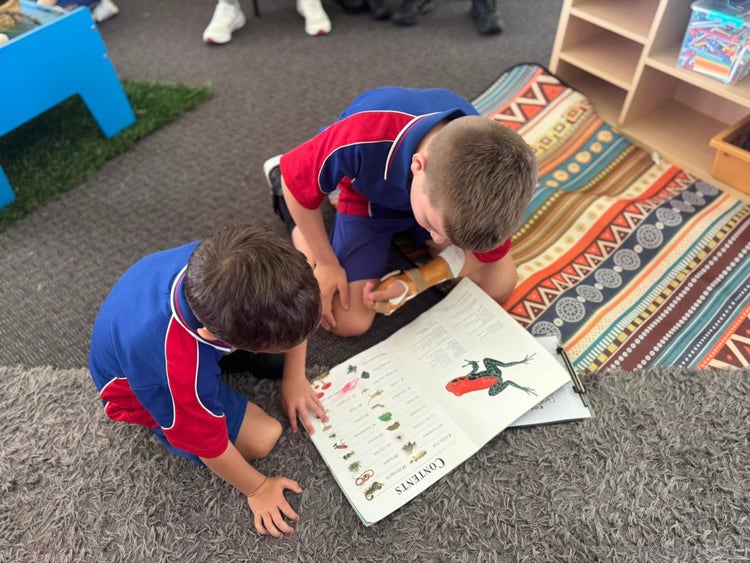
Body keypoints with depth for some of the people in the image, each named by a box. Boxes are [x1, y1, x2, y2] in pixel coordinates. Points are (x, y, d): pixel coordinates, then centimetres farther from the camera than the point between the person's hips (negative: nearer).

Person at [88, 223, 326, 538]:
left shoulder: (224, 263, -35)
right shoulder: (182, 370, -47)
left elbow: (292, 312, -13)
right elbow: (206, 443, -27)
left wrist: (294, 378, -9)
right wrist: (257, 489, -10)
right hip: (146, 373, -4)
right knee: (261, 439, -11)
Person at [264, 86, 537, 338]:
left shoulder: (489, 182, -34)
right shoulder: (363, 140, -44)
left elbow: (488, 249, -16)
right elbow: (298, 183, -24)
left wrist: (415, 282, -27)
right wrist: (327, 263, -16)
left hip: (443, 195, 3)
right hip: (368, 198, -2)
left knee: (501, 285, -5)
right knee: (349, 321, -11)